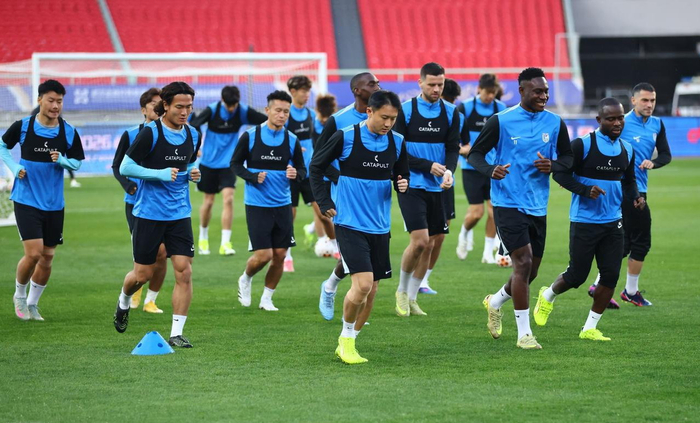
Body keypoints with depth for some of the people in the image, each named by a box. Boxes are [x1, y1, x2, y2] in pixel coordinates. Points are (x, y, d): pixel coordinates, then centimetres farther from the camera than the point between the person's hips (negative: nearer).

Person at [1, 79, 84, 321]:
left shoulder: (69, 133, -2)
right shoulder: (22, 127, -7)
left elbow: (77, 163, 8)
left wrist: (62, 160, -13)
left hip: (54, 204, 3)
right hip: (27, 200, -3)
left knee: (47, 257, 6)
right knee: (33, 253, -13)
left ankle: (32, 304, 25)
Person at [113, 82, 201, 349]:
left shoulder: (193, 135, 5)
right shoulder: (150, 133, -13)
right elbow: (124, 167, -11)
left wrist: (193, 173, -1)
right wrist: (160, 174, -21)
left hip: (180, 214, 4)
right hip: (149, 214, -4)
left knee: (184, 272, -8)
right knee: (143, 274, 5)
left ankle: (176, 334, -2)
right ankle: (124, 303, 39)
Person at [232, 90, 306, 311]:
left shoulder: (292, 140, 1)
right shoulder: (250, 136, -6)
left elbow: (302, 170, 7)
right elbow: (235, 163, 2)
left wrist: (296, 174, -17)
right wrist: (253, 177, -16)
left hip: (282, 205, 3)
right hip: (257, 205, -3)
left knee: (280, 255, 3)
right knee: (263, 255, -9)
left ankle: (267, 298, 21)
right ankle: (245, 279, 23)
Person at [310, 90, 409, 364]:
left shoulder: (397, 142, 2)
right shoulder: (346, 137, -10)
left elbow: (402, 175, 15)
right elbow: (316, 166, 2)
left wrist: (403, 185, -9)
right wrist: (325, 203, -2)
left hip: (380, 227, 5)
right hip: (350, 225, -5)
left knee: (370, 291, 8)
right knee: (362, 285, -17)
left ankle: (348, 344, 24)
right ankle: (346, 338, 6)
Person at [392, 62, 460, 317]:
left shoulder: (450, 113, 5)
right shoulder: (405, 111, -5)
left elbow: (453, 148, 1)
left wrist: (448, 171, -20)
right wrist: (428, 166, -15)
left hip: (437, 189, 4)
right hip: (412, 186, -4)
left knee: (429, 245, 7)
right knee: (420, 240, -15)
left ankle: (411, 298, 20)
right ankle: (402, 291, 7)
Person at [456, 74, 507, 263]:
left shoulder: (501, 109, 2)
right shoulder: (465, 108, -7)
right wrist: (461, 148, -20)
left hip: (493, 167, 3)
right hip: (471, 167, -3)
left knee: (494, 208, -4)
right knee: (476, 211, -6)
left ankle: (488, 253, 8)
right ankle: (465, 234, 28)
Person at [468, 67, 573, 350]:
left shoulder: (555, 123, 4)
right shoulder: (501, 122, -7)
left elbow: (568, 158, 13)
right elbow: (474, 154, -2)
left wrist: (553, 165, -11)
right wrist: (490, 170, -24)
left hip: (538, 207, 5)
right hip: (508, 203, -5)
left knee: (530, 272, 12)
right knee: (523, 263, -15)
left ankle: (495, 303, 42)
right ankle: (524, 334, -7)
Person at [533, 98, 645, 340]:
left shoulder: (627, 150, 7)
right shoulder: (582, 145, -12)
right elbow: (560, 173, -9)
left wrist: (635, 197, -1)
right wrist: (585, 190, -23)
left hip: (613, 223, 5)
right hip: (584, 222, -5)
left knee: (611, 275, -2)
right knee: (577, 275, 0)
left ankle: (590, 328, 11)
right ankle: (548, 296, 34)